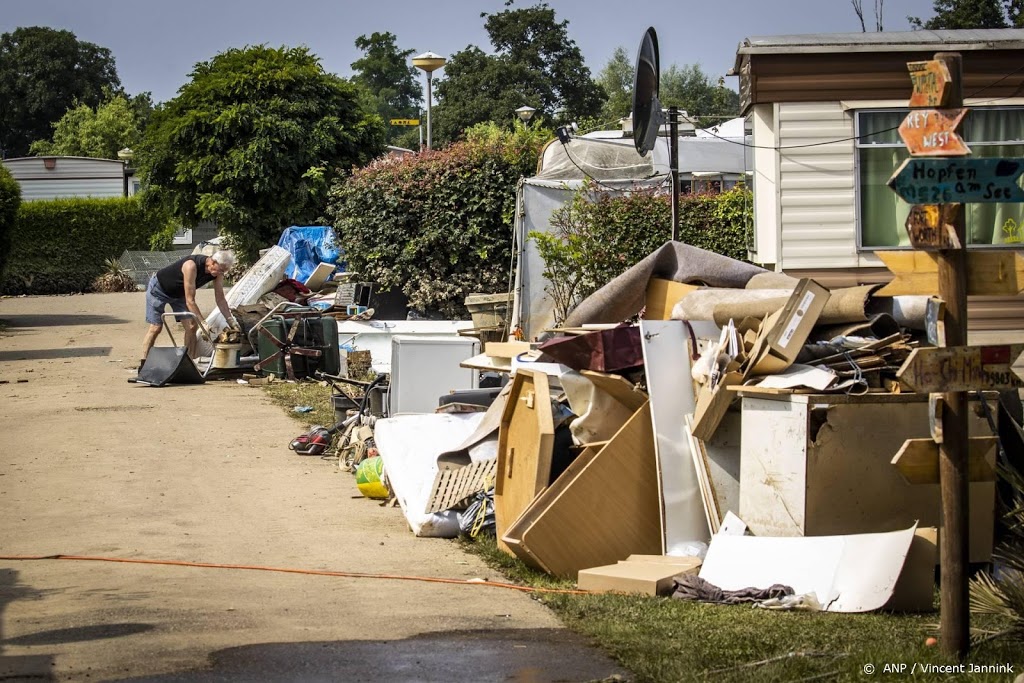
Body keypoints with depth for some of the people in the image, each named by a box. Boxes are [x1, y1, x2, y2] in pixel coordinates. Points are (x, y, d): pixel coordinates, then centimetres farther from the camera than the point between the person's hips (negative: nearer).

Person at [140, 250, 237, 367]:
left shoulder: (218, 273, -18)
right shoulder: (191, 266, -40)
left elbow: (220, 299, -9)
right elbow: (190, 301, -38)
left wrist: (232, 322, -16)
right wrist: (202, 323, -39)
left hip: (178, 293, 7)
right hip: (158, 288, -7)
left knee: (191, 327, -5)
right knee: (156, 328, -11)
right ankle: (143, 365, -6)